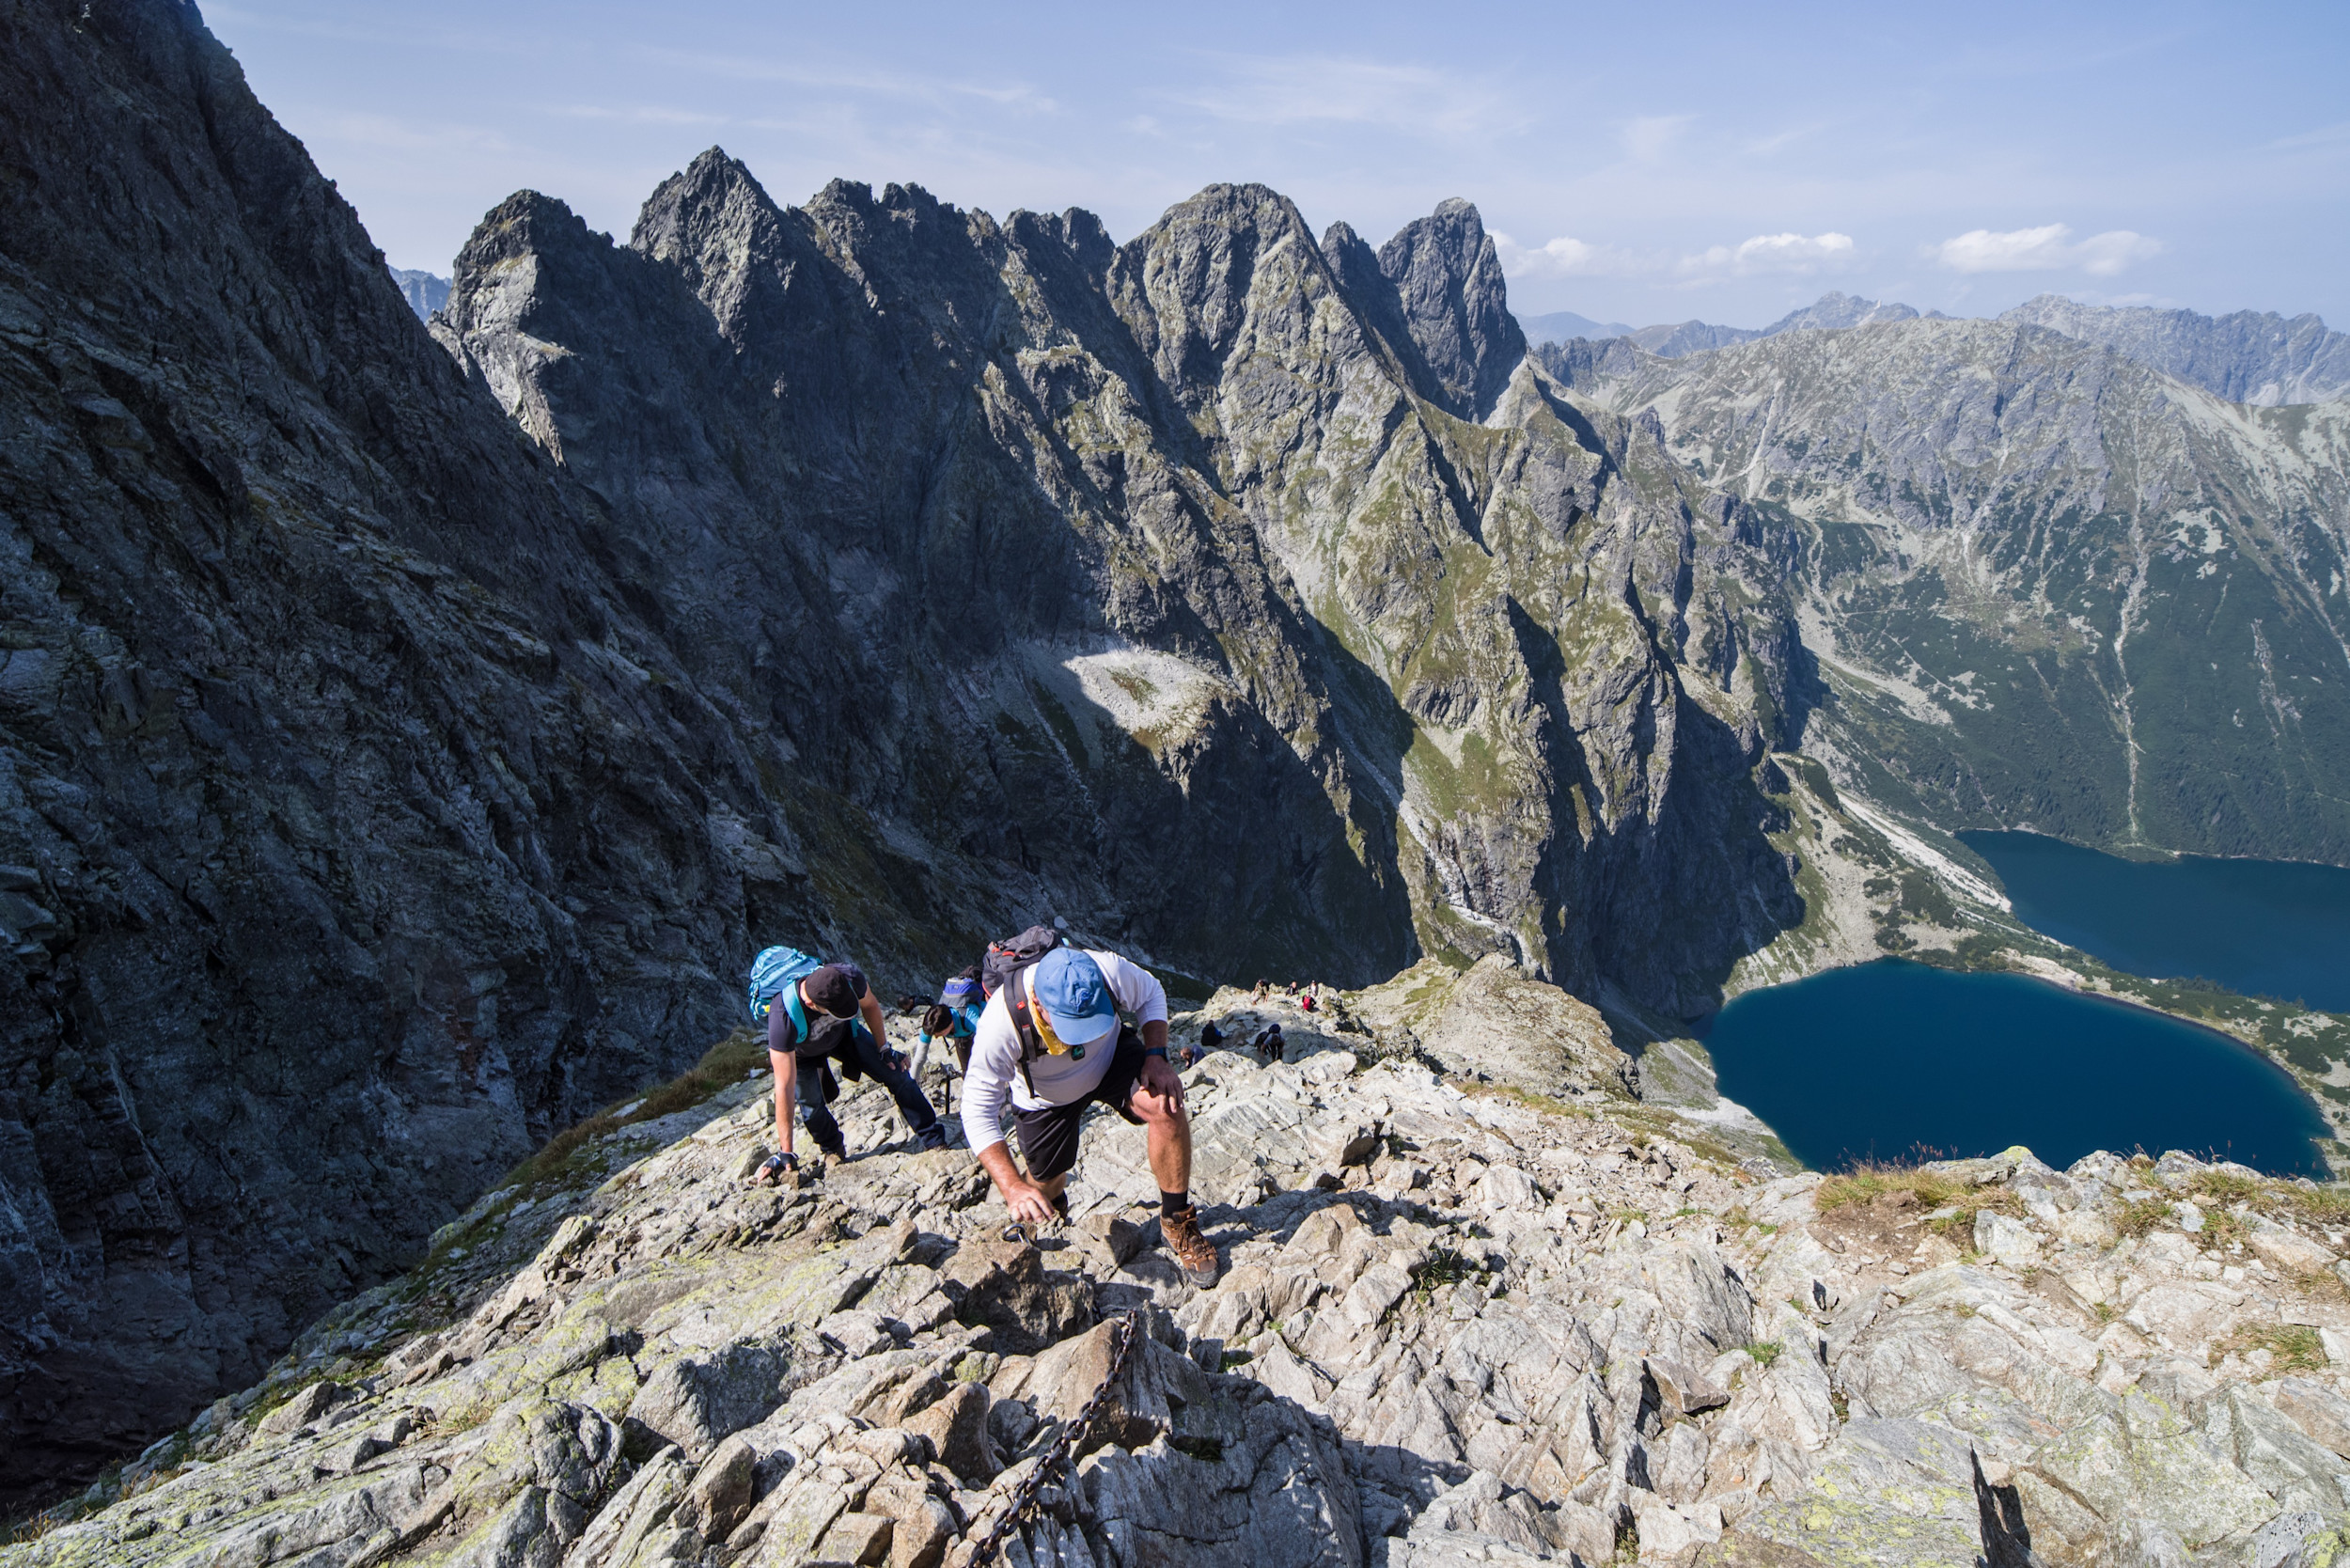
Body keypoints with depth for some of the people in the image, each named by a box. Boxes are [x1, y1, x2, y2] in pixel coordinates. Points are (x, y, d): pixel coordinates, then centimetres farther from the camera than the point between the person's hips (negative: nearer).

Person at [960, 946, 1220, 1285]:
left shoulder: (1108, 971, -36)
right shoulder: (1000, 1024, -41)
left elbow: (1151, 993, -12)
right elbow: (978, 1111, -34)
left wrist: (1156, 1056, -26)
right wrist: (1013, 1187, -44)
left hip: (1112, 1058, 0)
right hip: (1047, 1098, 0)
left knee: (1165, 1106, -27)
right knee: (1045, 1184, 13)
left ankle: (1177, 1223, -8)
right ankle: (1053, 1206, 54)